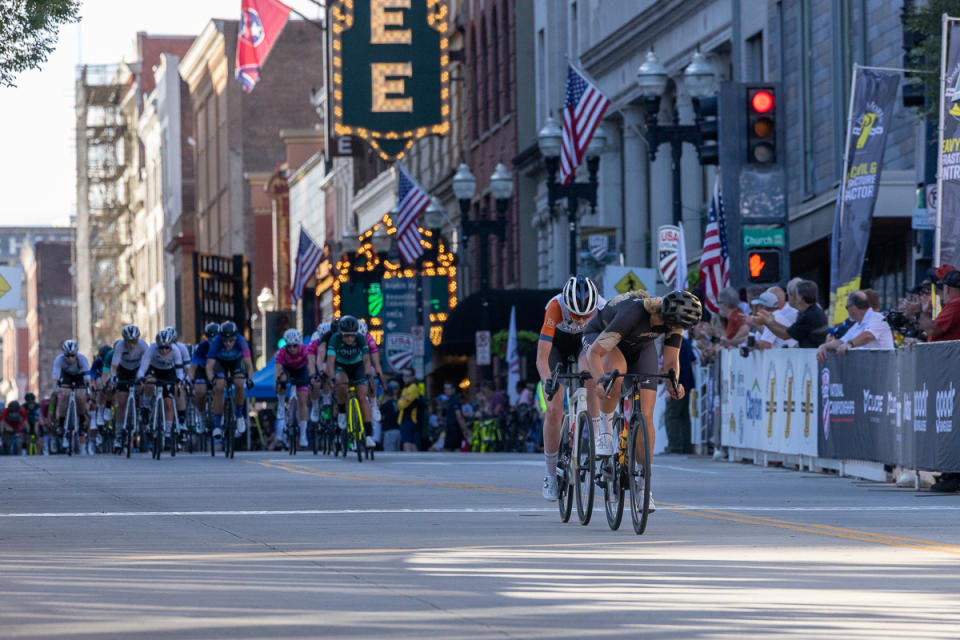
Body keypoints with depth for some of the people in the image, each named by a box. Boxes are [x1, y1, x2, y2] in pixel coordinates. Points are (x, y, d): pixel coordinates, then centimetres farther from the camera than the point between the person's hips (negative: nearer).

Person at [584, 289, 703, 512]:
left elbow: (671, 361, -15)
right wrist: (600, 381, -57)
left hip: (640, 347, 4)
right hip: (599, 337, -4)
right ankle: (604, 427, -18)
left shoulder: (673, 319, -25)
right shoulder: (633, 314, -42)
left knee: (645, 417, -8)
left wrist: (673, 383, -37)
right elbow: (594, 353, -40)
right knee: (617, 369, -42)